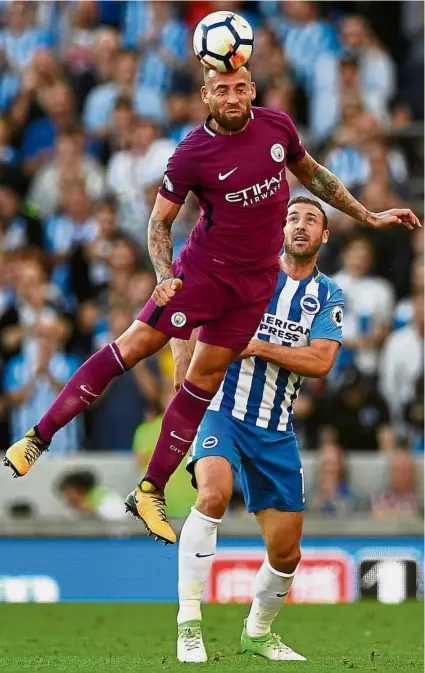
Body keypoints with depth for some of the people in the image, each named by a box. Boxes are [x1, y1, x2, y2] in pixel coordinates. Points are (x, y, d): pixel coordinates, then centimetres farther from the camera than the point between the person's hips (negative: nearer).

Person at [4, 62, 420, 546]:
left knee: (205, 380, 3)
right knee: (135, 345, -14)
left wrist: (368, 216, 21)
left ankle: (151, 492, 9)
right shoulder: (192, 154, -13)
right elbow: (160, 220, -5)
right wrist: (165, 276, -21)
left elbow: (311, 173, 18)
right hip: (203, 269, -4)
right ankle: (39, 438, -9)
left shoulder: (278, 126, 0)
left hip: (256, 283, 4)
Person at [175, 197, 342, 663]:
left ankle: (257, 633, 34)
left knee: (286, 552, 6)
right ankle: (188, 624, -29)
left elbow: (320, 361, -8)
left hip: (276, 429, 4)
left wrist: (259, 346, -17)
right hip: (222, 411, -4)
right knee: (214, 494, -33)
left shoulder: (328, 297, 6)